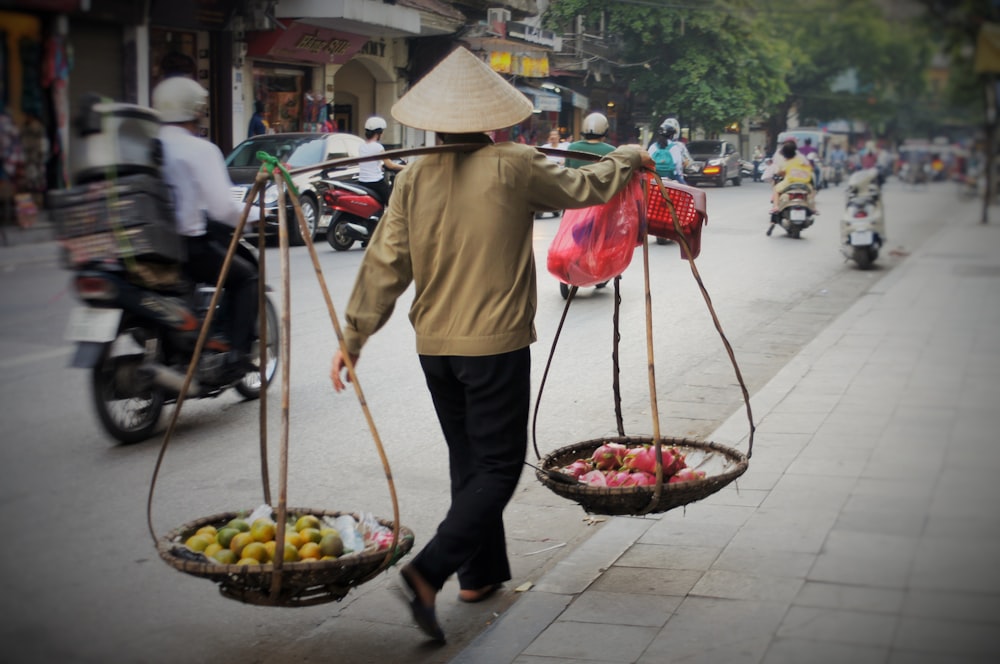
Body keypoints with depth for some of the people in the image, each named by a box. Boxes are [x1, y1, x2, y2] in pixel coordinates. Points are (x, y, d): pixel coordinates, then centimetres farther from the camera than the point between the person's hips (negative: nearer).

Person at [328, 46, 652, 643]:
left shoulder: (416, 177, 2)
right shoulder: (513, 167, -9)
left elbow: (386, 263, 0)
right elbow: (583, 188, 5)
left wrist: (354, 336, 6)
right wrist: (631, 159, 24)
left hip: (434, 345, 5)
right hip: (496, 342, -5)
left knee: (467, 460, 19)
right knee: (499, 466, 0)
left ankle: (481, 573, 29)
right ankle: (428, 572, -14)